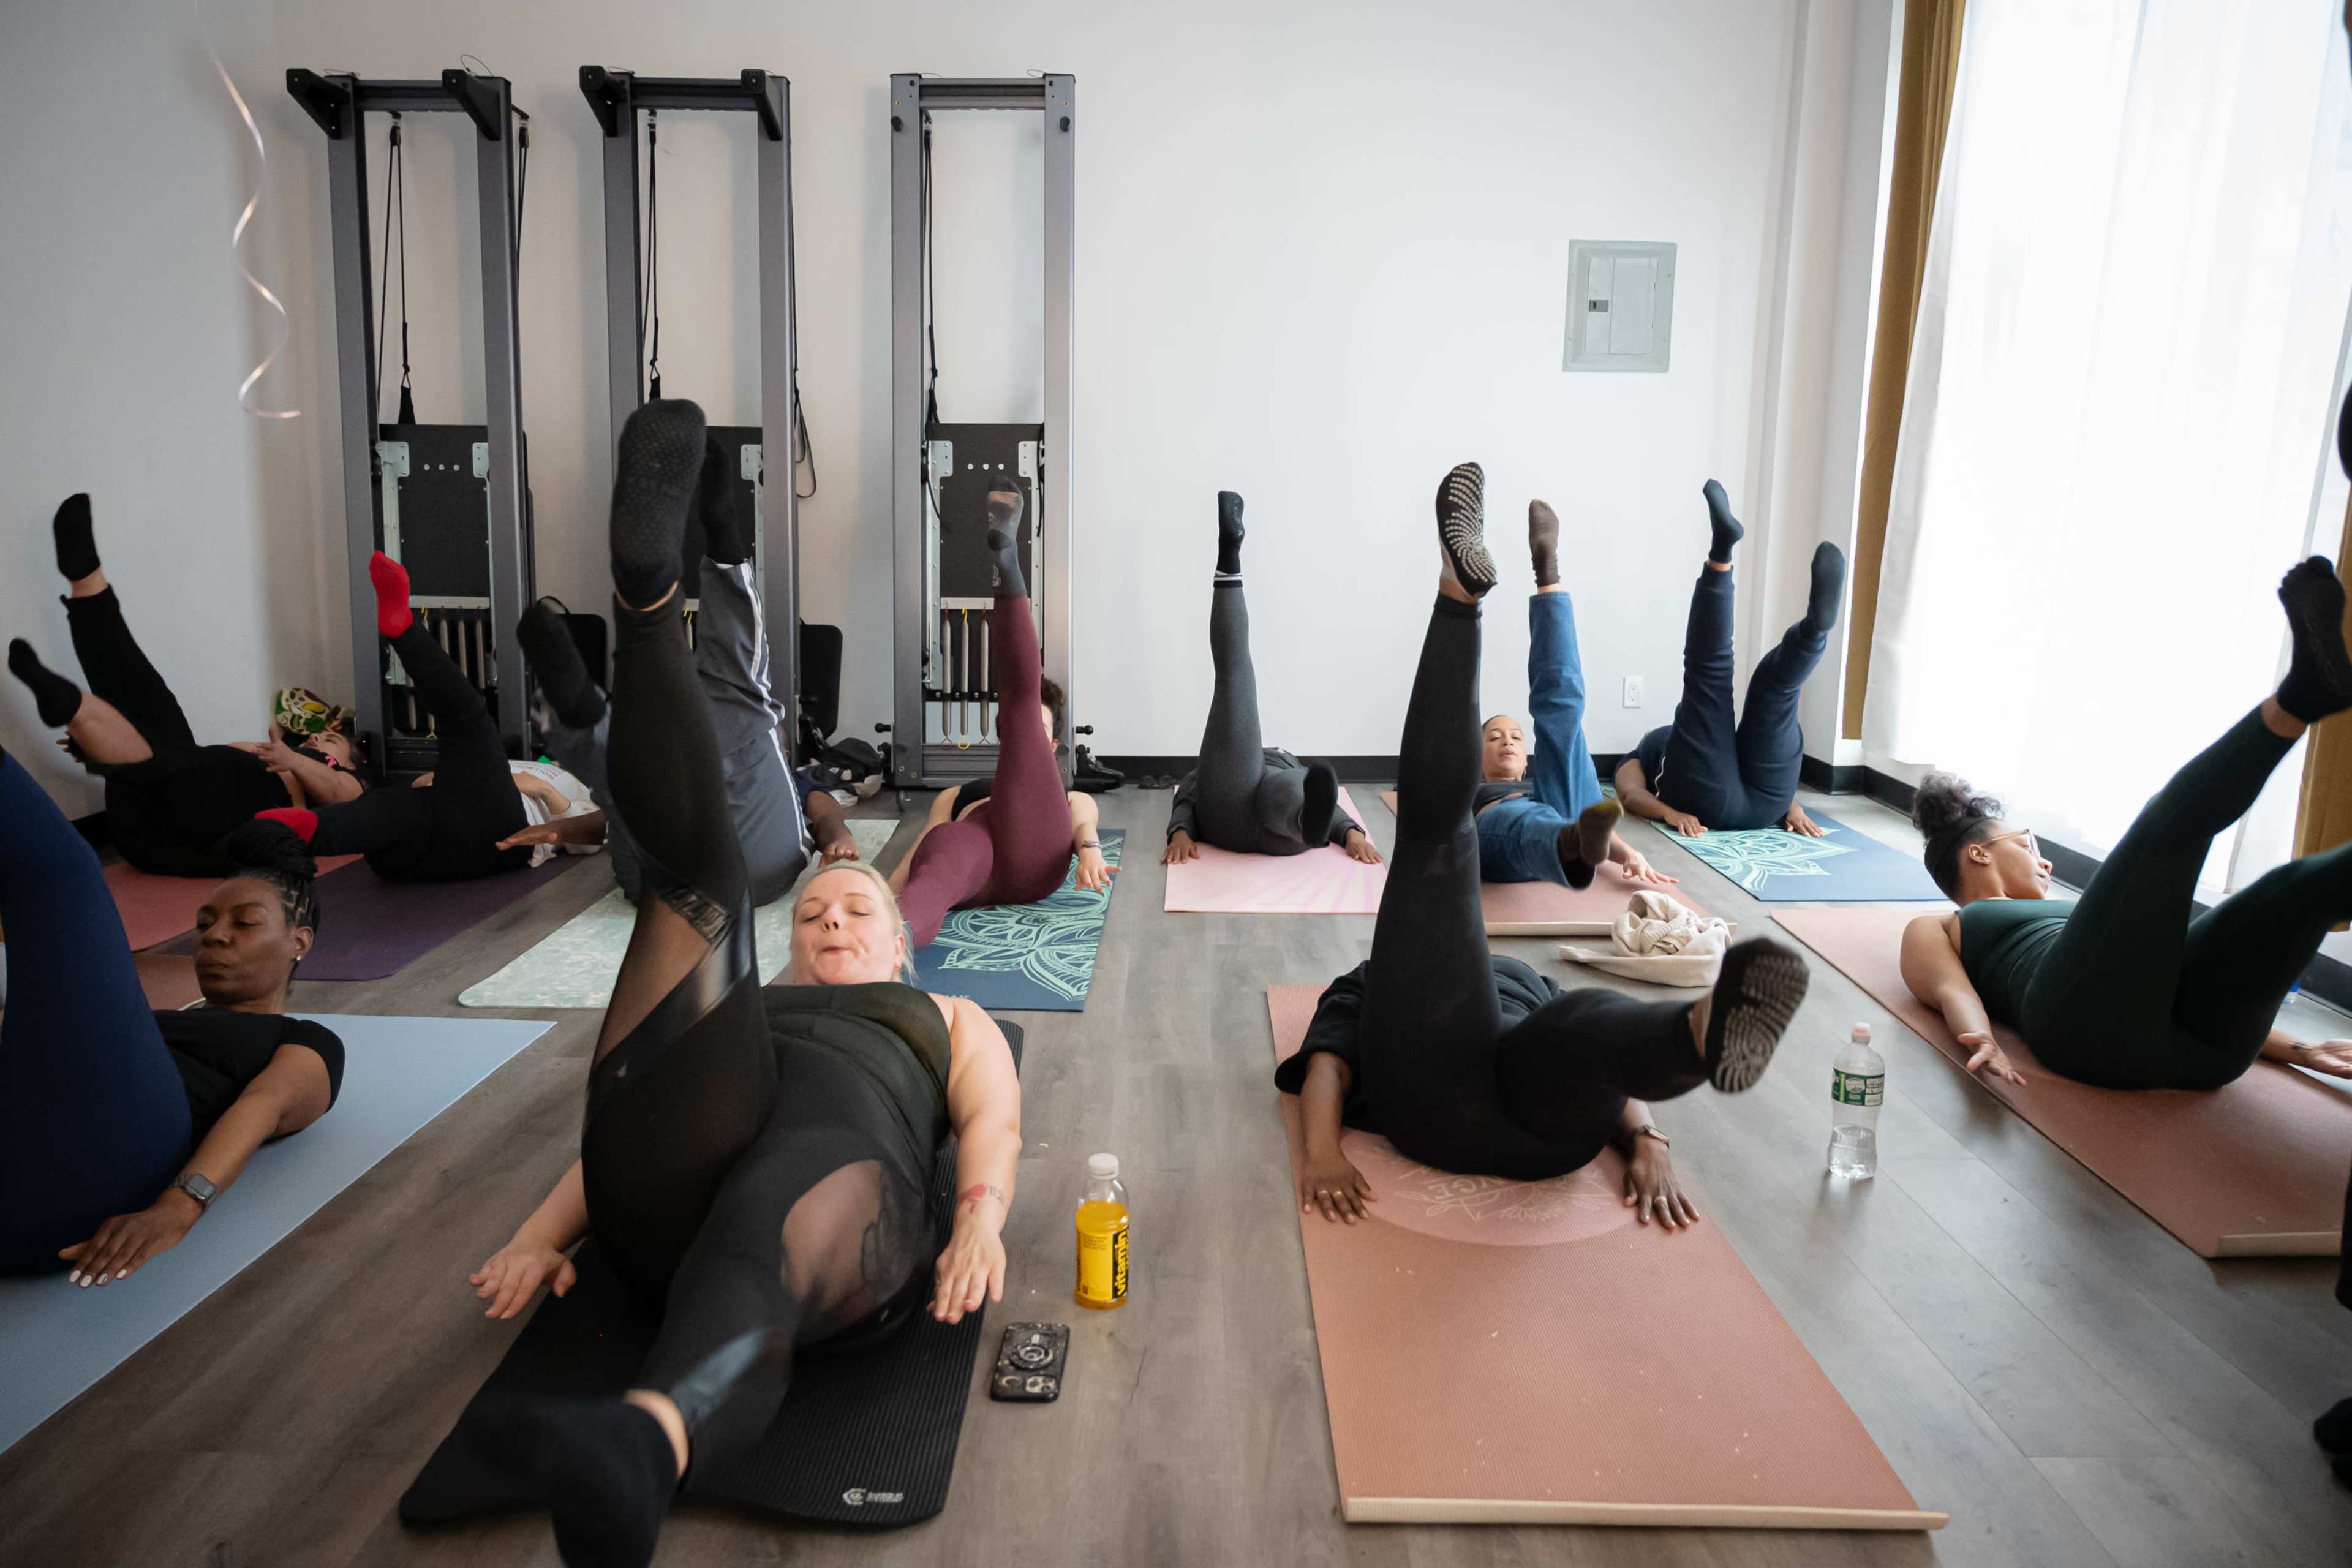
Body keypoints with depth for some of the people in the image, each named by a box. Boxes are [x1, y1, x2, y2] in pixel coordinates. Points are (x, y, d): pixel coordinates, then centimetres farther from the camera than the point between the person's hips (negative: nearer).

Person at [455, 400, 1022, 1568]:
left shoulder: (950, 1018, 35)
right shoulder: (748, 1008, 41)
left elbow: (994, 1118, 14)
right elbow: (631, 1112, 26)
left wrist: (981, 1219, -8)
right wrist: (543, 1234, 7)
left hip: (841, 1163, -2)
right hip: (667, 1200, 2)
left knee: (763, 1236, -41)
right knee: (700, 875, -3)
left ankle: (640, 1448, -71)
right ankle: (647, 600, -25)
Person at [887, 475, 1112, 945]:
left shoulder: (1072, 798, 42)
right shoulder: (955, 795, 45)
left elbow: (1084, 826, 15)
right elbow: (923, 846, 23)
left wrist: (1089, 849, -13)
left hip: (1035, 855, 0)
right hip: (969, 839, 1)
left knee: (1022, 698, -6)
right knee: (945, 852, -39)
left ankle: (1006, 567, -30)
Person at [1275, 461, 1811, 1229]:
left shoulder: (1524, 979, 42)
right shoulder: (1368, 984, 36)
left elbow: (1604, 1062, 22)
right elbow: (1326, 1060, 14)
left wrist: (1648, 1144, -1)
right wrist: (1322, 1153, -9)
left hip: (1547, 1115, 3)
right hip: (1431, 1094, -3)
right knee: (1436, 829, -7)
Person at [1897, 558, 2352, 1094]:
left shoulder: (2065, 914, 42)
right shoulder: (1932, 930, 25)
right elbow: (1952, 991, 2)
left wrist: (2290, 1048, 22)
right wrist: (1984, 1042, -20)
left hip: (2200, 1039, 6)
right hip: (2088, 1024, -6)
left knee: (2301, 881, -13)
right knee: (2174, 818, -16)